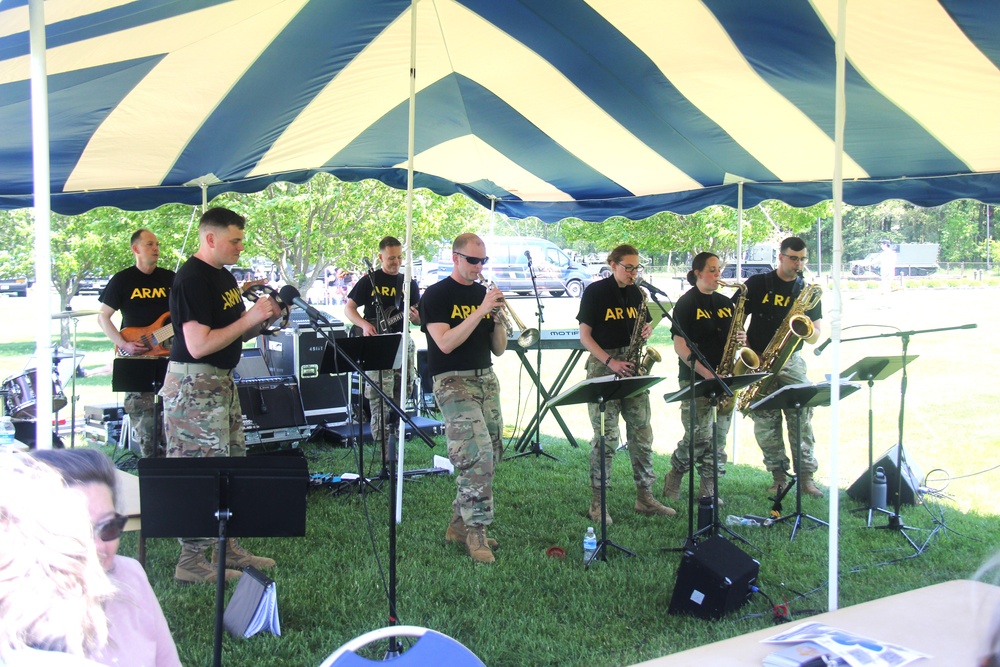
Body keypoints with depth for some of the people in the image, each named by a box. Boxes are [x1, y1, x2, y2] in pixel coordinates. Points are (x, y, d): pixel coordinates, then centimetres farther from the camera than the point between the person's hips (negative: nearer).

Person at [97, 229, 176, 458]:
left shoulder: (170, 278, 10)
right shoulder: (122, 280, 1)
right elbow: (103, 317, 1)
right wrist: (123, 345, -11)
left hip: (169, 353, 3)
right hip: (136, 355, -3)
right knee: (141, 415, -2)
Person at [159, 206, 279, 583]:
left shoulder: (223, 276, 14)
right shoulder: (192, 280, -16)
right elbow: (199, 345, -23)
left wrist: (263, 319, 1)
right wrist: (250, 318, -20)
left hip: (222, 382, 10)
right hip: (194, 385, -10)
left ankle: (228, 548, 25)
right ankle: (191, 562, 4)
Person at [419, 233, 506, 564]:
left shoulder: (485, 294, 14)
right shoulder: (436, 295, -3)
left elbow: (499, 348, 13)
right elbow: (445, 343, -17)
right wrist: (481, 310, -19)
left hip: (486, 380, 7)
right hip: (453, 381, -7)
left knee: (490, 457, 5)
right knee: (478, 455, -17)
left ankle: (460, 524, 19)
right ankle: (476, 531, -7)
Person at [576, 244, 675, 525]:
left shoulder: (635, 293, 12)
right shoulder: (595, 292, -4)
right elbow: (585, 335, -7)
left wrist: (647, 330, -3)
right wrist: (610, 361, -17)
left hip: (632, 366, 6)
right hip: (603, 365, -6)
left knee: (642, 433, 6)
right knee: (605, 436, -6)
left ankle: (645, 497, 16)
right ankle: (597, 502, 3)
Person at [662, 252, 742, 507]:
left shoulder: (725, 303, 15)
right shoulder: (686, 303, -4)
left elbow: (732, 335, 22)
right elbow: (680, 345, -11)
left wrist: (742, 338, -3)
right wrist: (705, 372, -19)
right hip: (694, 378, -6)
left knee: (719, 435, 5)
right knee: (698, 435, -10)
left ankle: (708, 489, 14)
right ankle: (674, 477, 13)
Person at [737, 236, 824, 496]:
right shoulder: (757, 284, 3)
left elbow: (815, 337, 9)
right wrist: (748, 351, -8)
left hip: (791, 361, 1)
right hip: (759, 361, -1)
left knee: (802, 416, -7)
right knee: (765, 421, -2)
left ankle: (806, 475, 0)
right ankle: (779, 477, 7)